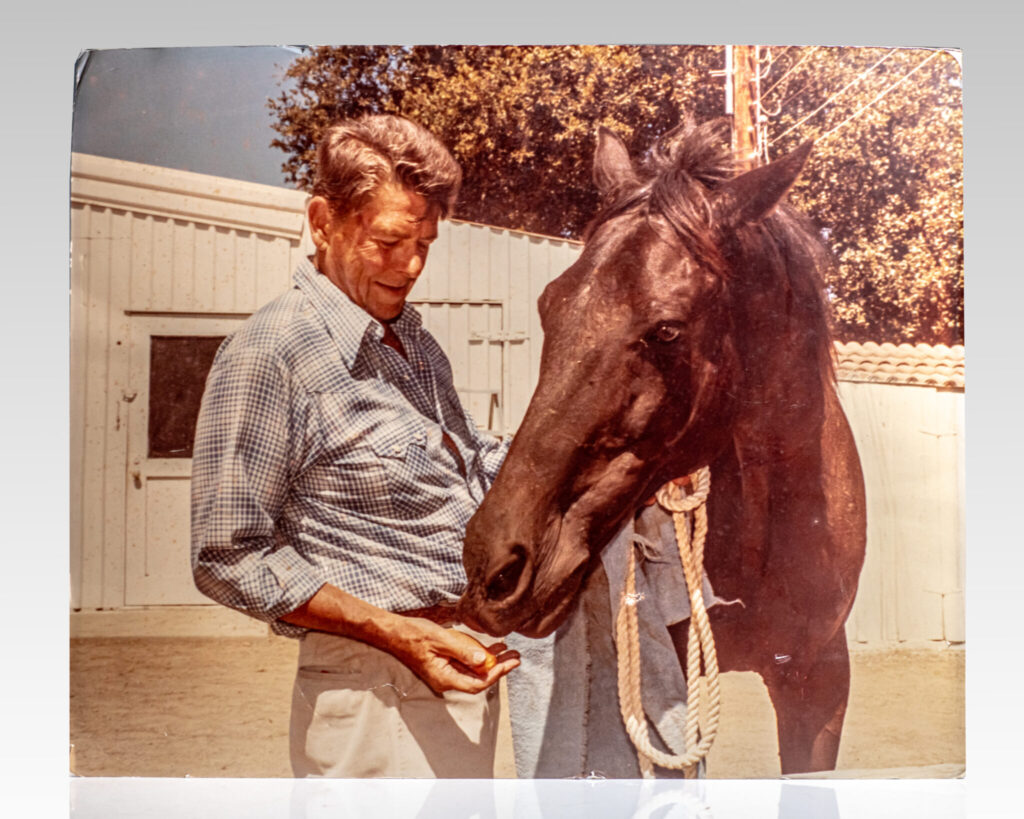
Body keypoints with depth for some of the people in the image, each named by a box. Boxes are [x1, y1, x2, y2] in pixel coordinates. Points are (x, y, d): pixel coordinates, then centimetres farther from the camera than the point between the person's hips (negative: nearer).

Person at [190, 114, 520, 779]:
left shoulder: (414, 339, 13)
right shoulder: (268, 354, -15)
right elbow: (230, 558, -17)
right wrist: (396, 632, -21)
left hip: (465, 668, 9)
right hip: (379, 692, -8)